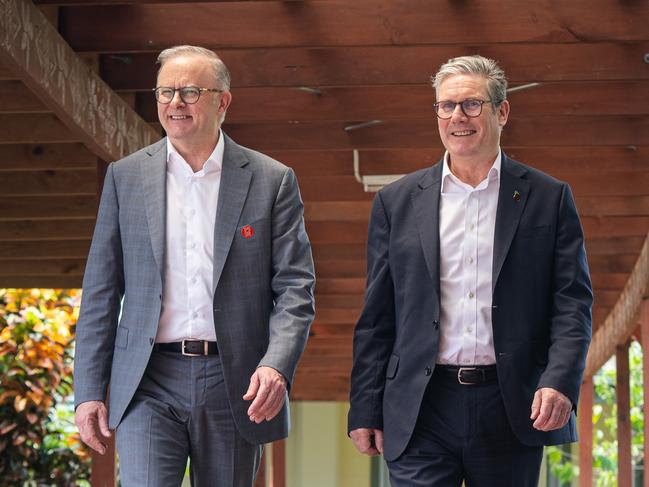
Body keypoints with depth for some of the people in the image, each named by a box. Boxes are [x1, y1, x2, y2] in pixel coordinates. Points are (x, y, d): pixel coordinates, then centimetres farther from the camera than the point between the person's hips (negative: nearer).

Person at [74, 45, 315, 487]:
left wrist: (276, 366, -18)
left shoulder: (271, 181, 4)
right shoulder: (126, 177, 8)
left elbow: (295, 288, 0)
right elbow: (101, 292, 9)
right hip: (149, 384, 0)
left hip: (235, 386, 0)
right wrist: (89, 391, 3)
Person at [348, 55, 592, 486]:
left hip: (512, 411, 0)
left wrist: (560, 382, -15)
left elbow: (573, 303, 1)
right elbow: (376, 317, 10)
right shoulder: (397, 202, 9)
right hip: (421, 415, 0)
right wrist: (365, 411, 4)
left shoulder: (548, 198, 6)